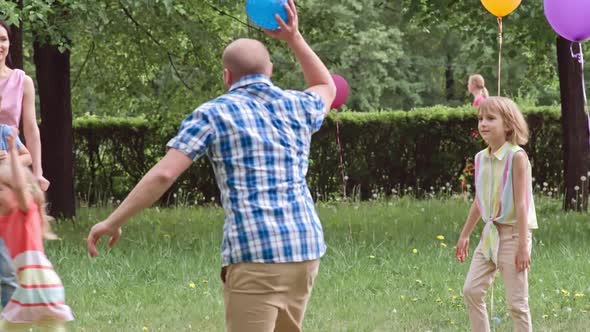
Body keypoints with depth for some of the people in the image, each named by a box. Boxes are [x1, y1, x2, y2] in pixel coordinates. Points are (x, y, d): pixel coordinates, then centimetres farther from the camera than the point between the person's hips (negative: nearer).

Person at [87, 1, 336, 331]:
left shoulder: (214, 114, 1)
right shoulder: (297, 106, 15)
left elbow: (163, 174, -7)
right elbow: (327, 88, 41)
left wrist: (113, 223, -1)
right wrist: (294, 38, 38)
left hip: (254, 253, -6)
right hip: (306, 247, 6)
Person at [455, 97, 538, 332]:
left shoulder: (516, 157, -13)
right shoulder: (481, 158, 6)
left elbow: (521, 203, -16)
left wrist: (523, 245, -18)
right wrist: (465, 235, 21)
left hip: (512, 233, -7)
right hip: (490, 233, 7)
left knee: (516, 302, -3)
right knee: (471, 290, 3)